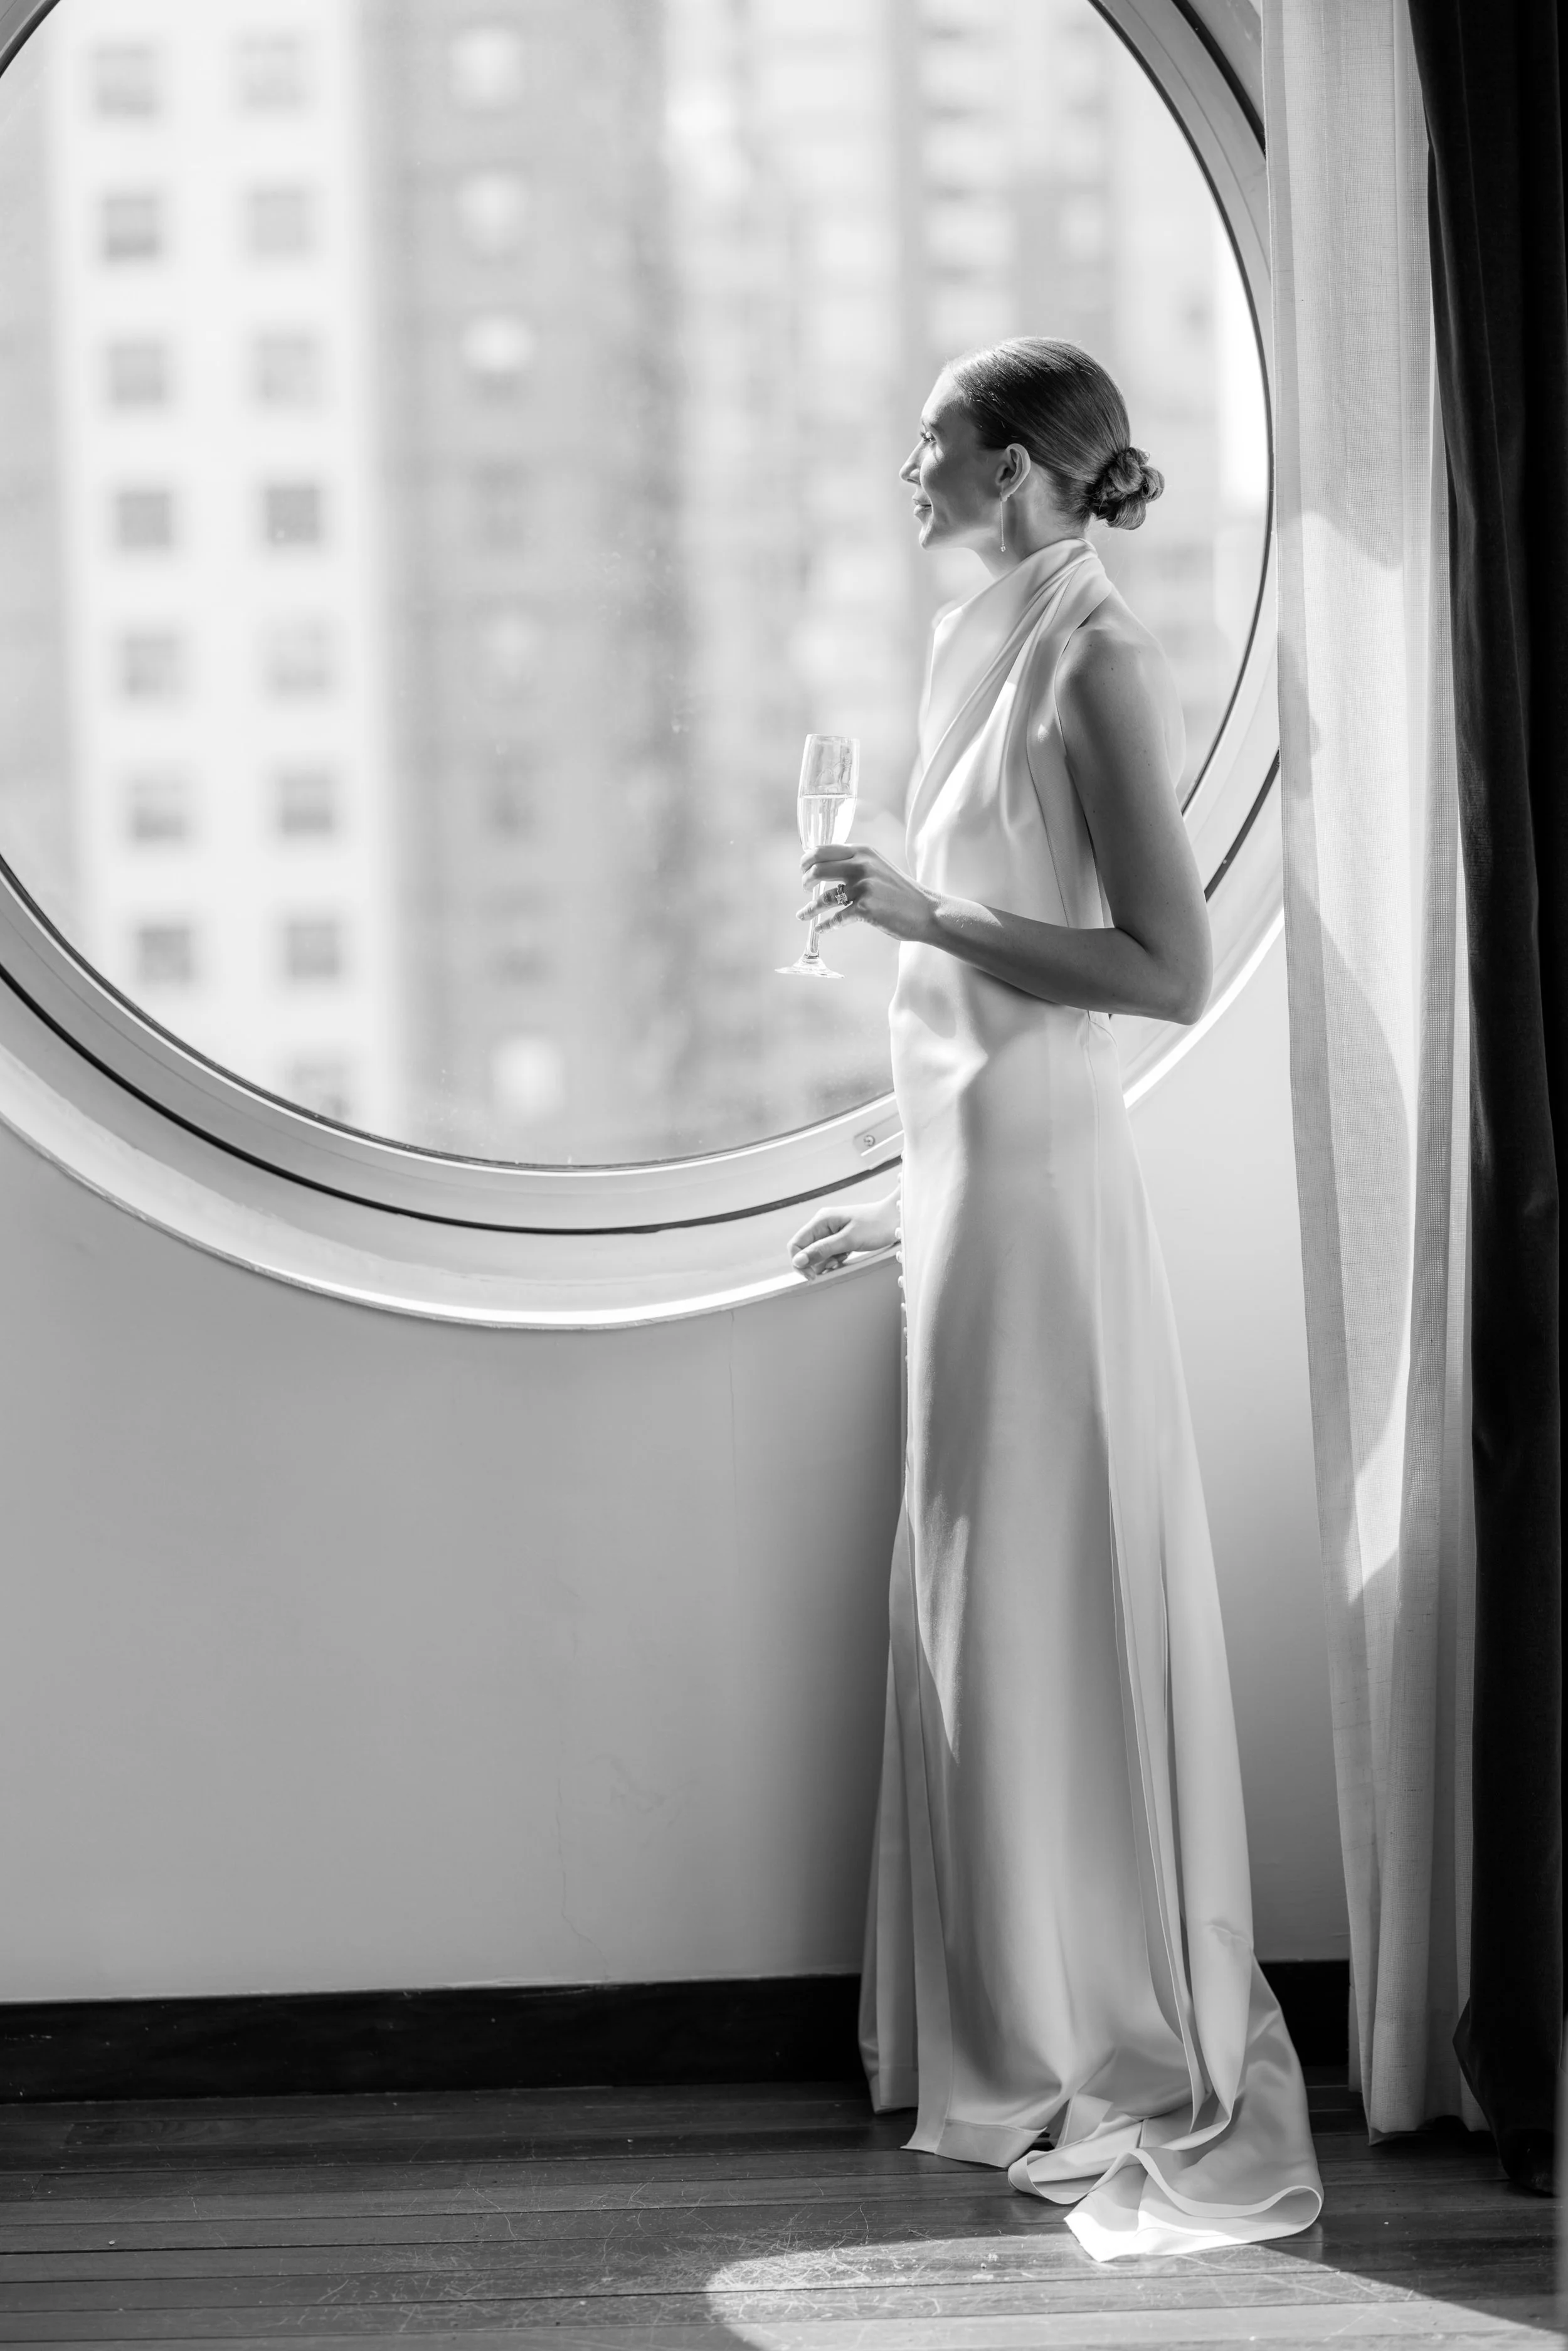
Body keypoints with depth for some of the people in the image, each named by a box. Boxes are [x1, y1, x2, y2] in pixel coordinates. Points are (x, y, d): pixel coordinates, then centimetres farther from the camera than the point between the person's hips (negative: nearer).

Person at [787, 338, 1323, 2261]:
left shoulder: (1094, 661, -11)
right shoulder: (985, 646, 14)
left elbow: (1169, 971, -17)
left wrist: (921, 915, -18)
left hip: (1038, 1169, -9)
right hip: (969, 1164, 9)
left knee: (1061, 1603, -4)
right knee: (976, 1599, 13)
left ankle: (1159, 2087, 7)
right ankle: (1026, 2053, 25)